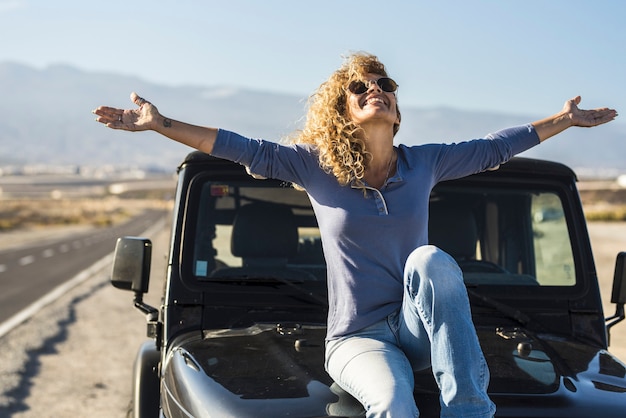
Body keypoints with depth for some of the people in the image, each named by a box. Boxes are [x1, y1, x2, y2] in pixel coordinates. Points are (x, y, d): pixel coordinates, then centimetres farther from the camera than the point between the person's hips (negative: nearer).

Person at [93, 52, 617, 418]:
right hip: (358, 339, -2)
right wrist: (160, 123, -13)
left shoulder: (425, 163, 7)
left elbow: (495, 147, 17)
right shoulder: (317, 167, 1)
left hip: (421, 332, 2)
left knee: (432, 258, -31)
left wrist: (565, 118, 23)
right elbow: (243, 148, -5)